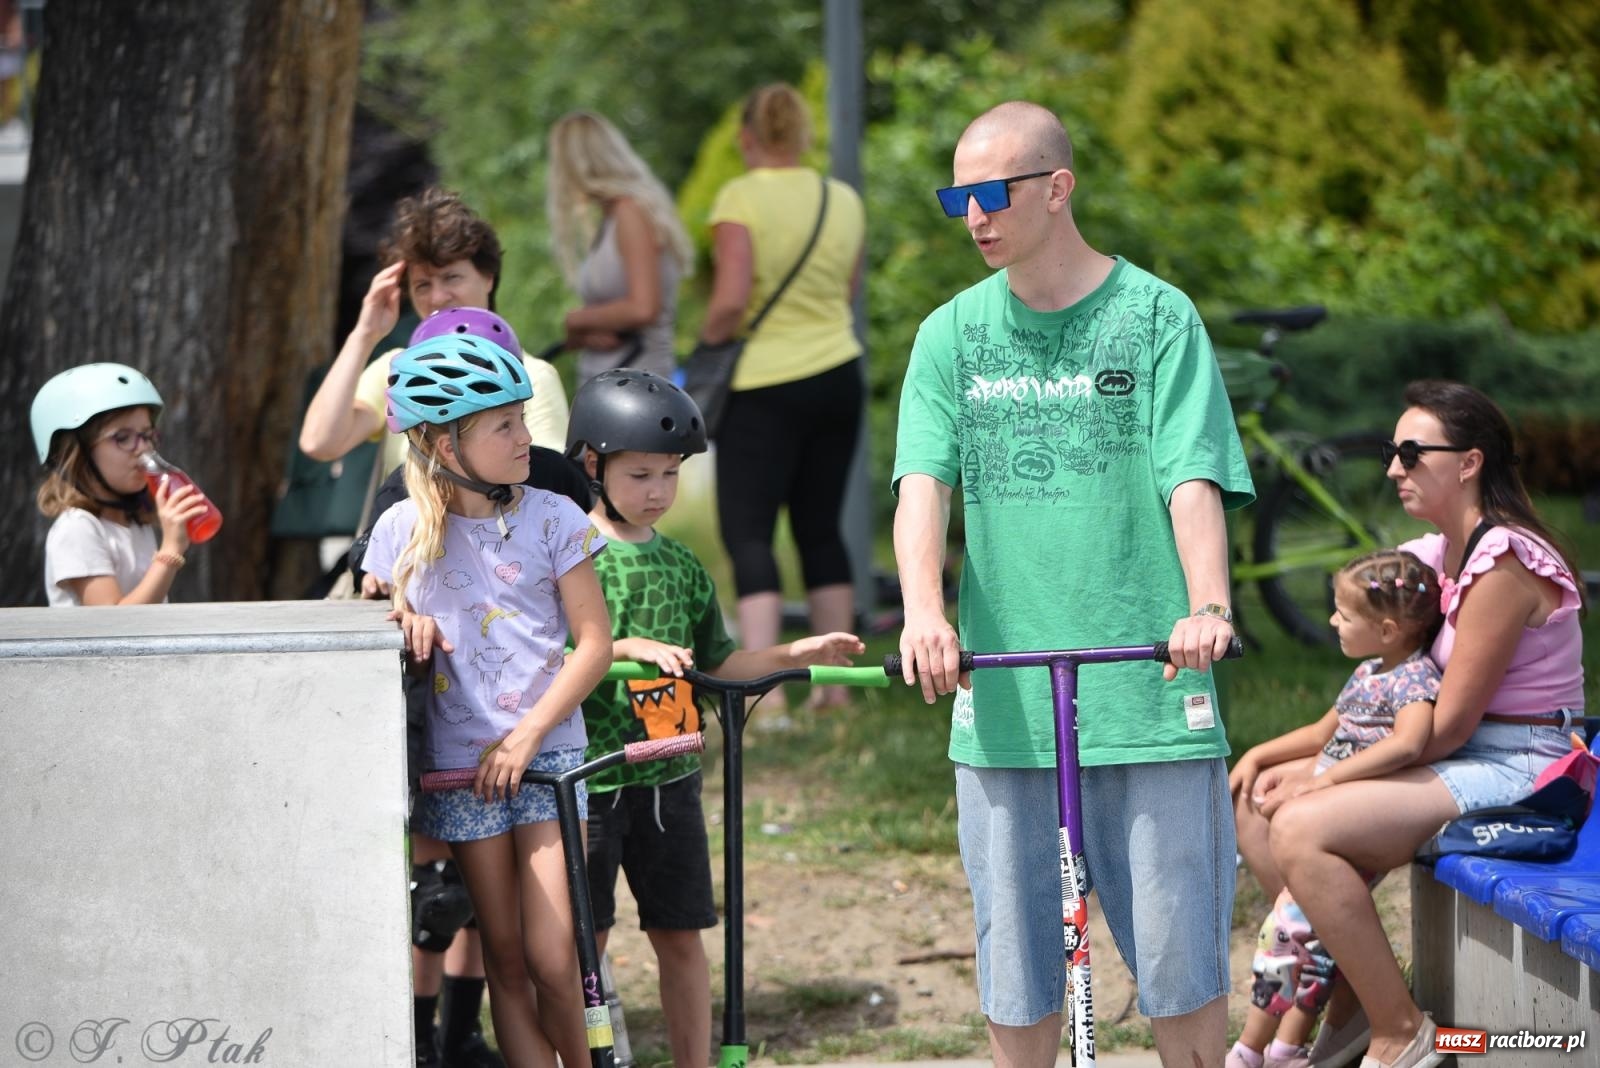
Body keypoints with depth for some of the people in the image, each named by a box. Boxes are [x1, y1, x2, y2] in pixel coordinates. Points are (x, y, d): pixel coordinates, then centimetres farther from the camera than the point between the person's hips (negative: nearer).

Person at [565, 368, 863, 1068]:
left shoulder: (682, 566, 11)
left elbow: (714, 665, 13)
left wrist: (795, 654, 3)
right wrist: (629, 648, -25)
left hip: (667, 775, 5)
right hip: (588, 776, -5)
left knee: (680, 935, 8)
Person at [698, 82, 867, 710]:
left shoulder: (740, 199, -12)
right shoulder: (845, 201, 5)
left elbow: (730, 303, -20)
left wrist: (708, 338, -2)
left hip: (765, 386, -6)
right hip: (839, 376, 6)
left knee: (748, 533, -5)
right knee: (820, 527, 16)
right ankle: (836, 678, 19)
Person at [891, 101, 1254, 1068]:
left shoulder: (1156, 316, 2)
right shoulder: (952, 335, 10)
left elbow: (1193, 480, -7)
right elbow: (924, 482, -1)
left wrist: (1206, 605, -26)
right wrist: (924, 609, -20)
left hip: (1148, 693, -2)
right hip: (1002, 699, 2)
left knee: (1178, 953, 0)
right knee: (1016, 962, 5)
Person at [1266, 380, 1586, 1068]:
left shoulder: (1503, 562, -18)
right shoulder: (1437, 556, 12)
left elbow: (1448, 726, -19)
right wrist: (1286, 760, 0)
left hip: (1518, 777, -10)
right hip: (1461, 764, 10)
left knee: (1301, 830, -25)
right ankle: (1342, 1010, 15)